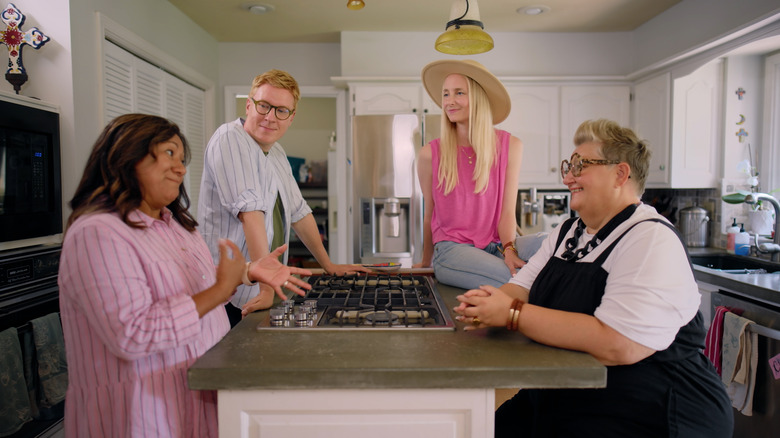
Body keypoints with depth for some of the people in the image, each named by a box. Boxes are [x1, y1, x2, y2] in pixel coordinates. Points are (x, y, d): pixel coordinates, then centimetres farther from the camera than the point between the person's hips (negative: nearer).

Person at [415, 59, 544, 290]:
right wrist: (426, 262, 21)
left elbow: (507, 211, 1)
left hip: (496, 245, 4)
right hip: (451, 249, -3)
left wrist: (509, 249, -19)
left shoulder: (510, 146, 1)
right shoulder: (429, 155, -3)